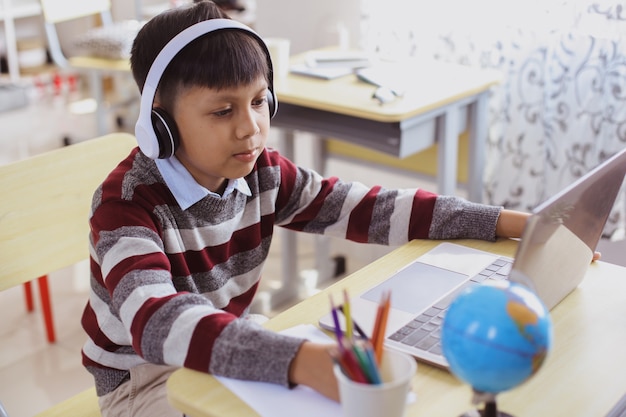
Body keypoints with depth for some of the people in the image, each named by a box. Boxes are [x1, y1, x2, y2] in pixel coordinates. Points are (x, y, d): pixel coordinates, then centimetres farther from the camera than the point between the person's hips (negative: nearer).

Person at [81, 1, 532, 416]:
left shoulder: (262, 173, -9)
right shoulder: (126, 201, -28)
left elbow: (368, 208, -8)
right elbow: (155, 322, -45)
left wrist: (506, 221, -14)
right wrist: (301, 361, -61)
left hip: (229, 350, 6)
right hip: (143, 376, -5)